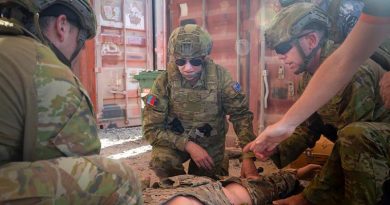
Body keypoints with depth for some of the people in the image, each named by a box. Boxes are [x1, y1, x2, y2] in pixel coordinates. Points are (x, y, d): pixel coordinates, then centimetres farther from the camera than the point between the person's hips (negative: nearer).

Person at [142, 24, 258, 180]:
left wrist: (248, 157, -28)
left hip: (210, 142, 2)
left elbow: (241, 114, -17)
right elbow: (151, 129, -19)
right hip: (176, 141, -1)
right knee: (161, 161, -29)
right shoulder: (164, 82, -22)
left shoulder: (219, 76, -20)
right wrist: (188, 145, -30)